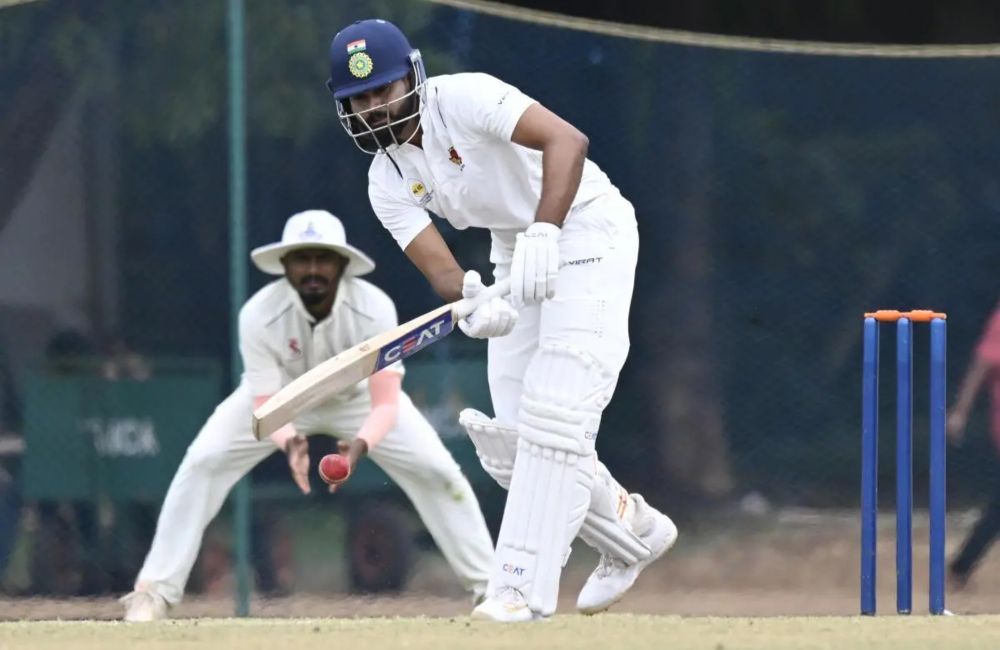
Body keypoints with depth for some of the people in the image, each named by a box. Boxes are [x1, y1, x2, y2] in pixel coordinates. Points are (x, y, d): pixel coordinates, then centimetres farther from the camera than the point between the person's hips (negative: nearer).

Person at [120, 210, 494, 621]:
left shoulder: (374, 309, -34)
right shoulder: (259, 314, -34)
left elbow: (386, 403, -36)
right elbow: (266, 406, -31)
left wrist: (361, 444, -57)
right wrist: (289, 443, -54)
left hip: (359, 397, 0)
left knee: (436, 471, -12)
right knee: (202, 464, -18)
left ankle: (487, 584, 4)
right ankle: (153, 592, -10)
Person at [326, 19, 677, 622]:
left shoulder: (464, 98, -22)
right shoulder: (388, 180, -2)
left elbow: (567, 140, -34)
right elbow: (439, 266, -12)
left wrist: (543, 234, -46)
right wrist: (470, 302, -35)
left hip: (585, 229, -8)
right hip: (517, 256, 8)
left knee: (553, 415, -18)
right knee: (509, 439, 4)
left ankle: (522, 589, -18)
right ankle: (632, 532, 25)